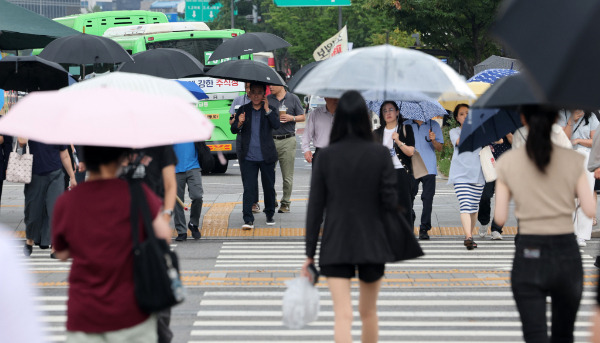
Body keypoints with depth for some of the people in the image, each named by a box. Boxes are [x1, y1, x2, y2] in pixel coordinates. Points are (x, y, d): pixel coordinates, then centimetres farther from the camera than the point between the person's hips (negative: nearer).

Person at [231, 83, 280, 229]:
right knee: (248, 188, -6)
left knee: (269, 187, 10)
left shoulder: (271, 109, 4)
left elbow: (276, 125, -12)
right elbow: (233, 130, 4)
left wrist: (267, 109, -15)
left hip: (266, 156, 0)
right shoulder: (243, 110, 7)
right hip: (248, 157, 0)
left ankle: (270, 215, 27)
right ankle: (248, 220, -8)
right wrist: (239, 123, -17)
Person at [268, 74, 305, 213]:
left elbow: (302, 117, 9)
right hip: (270, 140, 2)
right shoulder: (267, 99, 11)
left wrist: (291, 118, -8)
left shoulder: (293, 98, 7)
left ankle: (285, 203, 8)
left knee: (287, 176, 0)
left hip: (287, 141, -2)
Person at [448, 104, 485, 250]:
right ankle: (468, 237, -26)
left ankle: (469, 235, 20)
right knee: (465, 206, -16)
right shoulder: (454, 132, 11)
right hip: (461, 173, -3)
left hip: (477, 173, 3)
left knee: (474, 207, 6)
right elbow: (460, 141, -10)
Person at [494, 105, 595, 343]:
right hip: (566, 253, 1)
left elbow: (500, 218, -2)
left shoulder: (507, 163, -3)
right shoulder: (572, 161, -3)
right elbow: (590, 210, -5)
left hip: (528, 255, -1)